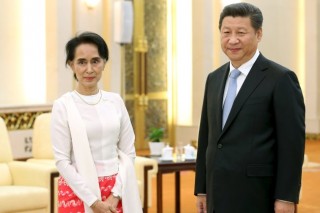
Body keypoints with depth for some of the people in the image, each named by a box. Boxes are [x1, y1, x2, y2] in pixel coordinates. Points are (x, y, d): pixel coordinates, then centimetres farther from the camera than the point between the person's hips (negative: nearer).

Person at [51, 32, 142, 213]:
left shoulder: (116, 101, 3)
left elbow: (128, 152, 4)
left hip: (116, 191, 3)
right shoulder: (63, 105, -7)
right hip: (78, 191, -3)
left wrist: (115, 195, -6)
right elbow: (62, 160, -9)